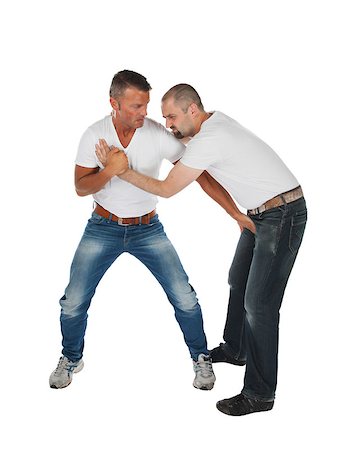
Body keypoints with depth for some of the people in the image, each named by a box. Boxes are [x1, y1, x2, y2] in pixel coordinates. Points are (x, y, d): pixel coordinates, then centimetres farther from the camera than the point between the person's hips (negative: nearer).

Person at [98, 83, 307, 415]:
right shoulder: (214, 119, 5)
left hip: (282, 215, -11)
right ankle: (235, 350, 42)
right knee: (238, 282, 22)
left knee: (259, 304, -8)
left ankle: (260, 394, 3)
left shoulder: (208, 140, -23)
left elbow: (166, 189, -18)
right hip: (262, 212, 11)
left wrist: (121, 172, -12)